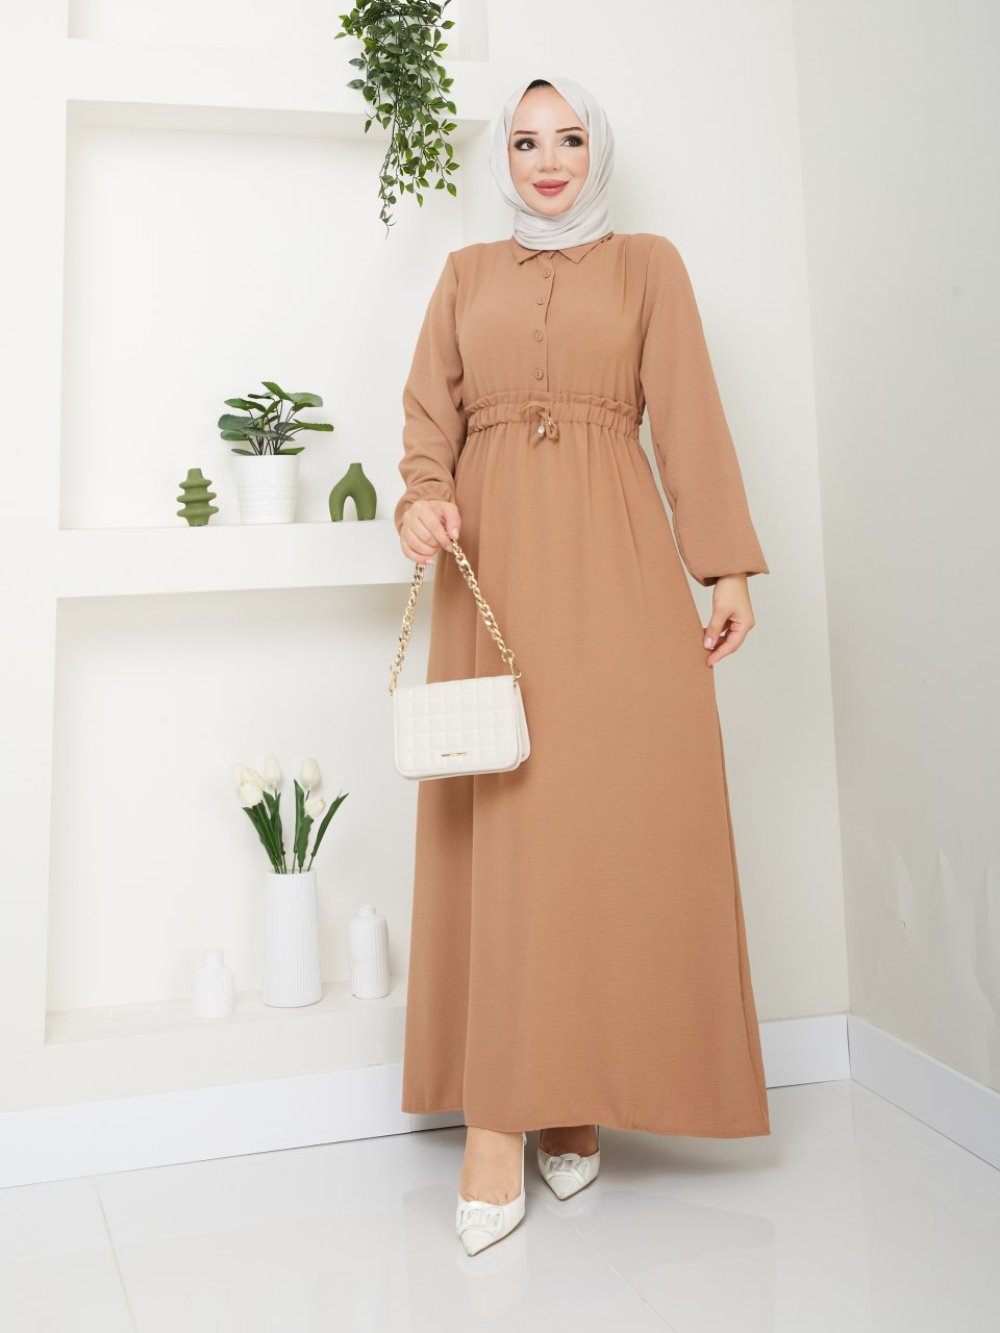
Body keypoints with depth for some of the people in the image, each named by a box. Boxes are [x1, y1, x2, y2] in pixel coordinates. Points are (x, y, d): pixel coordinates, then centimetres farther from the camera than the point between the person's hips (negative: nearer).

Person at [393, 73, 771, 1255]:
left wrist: (726, 565, -3)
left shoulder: (647, 263, 14)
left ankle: (579, 1095, 6)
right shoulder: (466, 273, 19)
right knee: (499, 817, -5)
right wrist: (423, 496, -12)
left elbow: (688, 414, 5)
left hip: (614, 557, -1)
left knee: (618, 806, -6)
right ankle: (497, 1121, -3)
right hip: (494, 558, 1)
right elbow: (429, 411, 10)